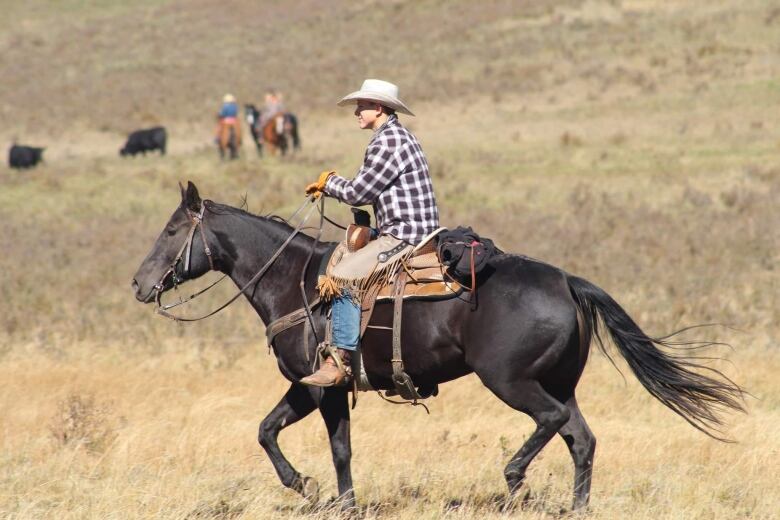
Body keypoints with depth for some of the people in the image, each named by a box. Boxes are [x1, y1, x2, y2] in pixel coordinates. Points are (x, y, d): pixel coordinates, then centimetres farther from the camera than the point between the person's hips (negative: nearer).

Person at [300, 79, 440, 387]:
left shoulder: (387, 141, -15)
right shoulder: (400, 136, 19)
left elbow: (358, 193, -15)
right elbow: (369, 191, 24)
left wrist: (329, 184, 4)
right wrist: (329, 187, 18)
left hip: (402, 236, -11)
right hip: (412, 232, 11)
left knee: (342, 277, -21)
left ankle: (340, 359, -24)